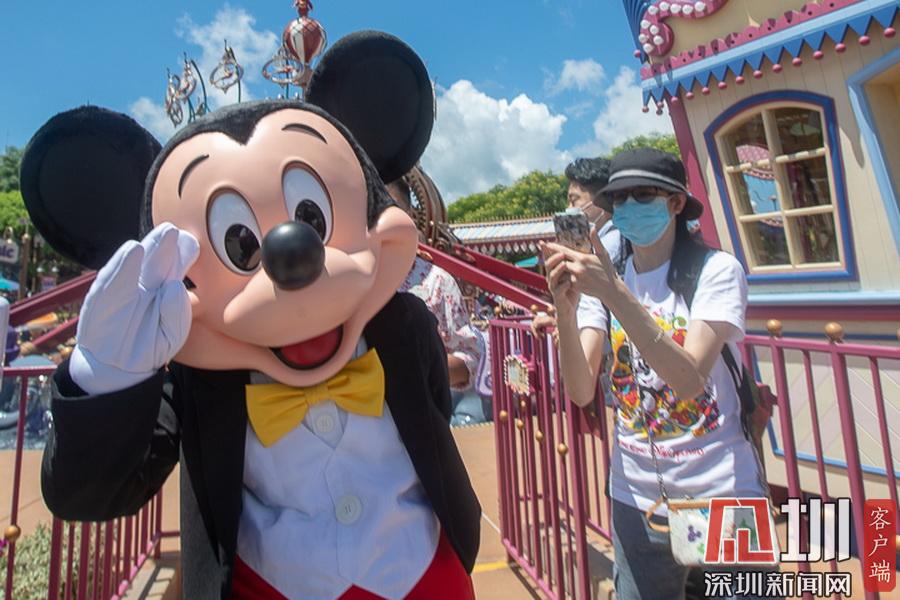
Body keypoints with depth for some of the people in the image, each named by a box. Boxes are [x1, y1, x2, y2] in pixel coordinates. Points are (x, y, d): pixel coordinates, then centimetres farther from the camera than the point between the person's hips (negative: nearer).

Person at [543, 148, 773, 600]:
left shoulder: (716, 270, -10)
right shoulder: (602, 276, -1)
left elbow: (690, 379, -26)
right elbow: (581, 392, -12)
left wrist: (614, 293, -34)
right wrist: (565, 309, -27)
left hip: (722, 494, -3)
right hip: (636, 501, 3)